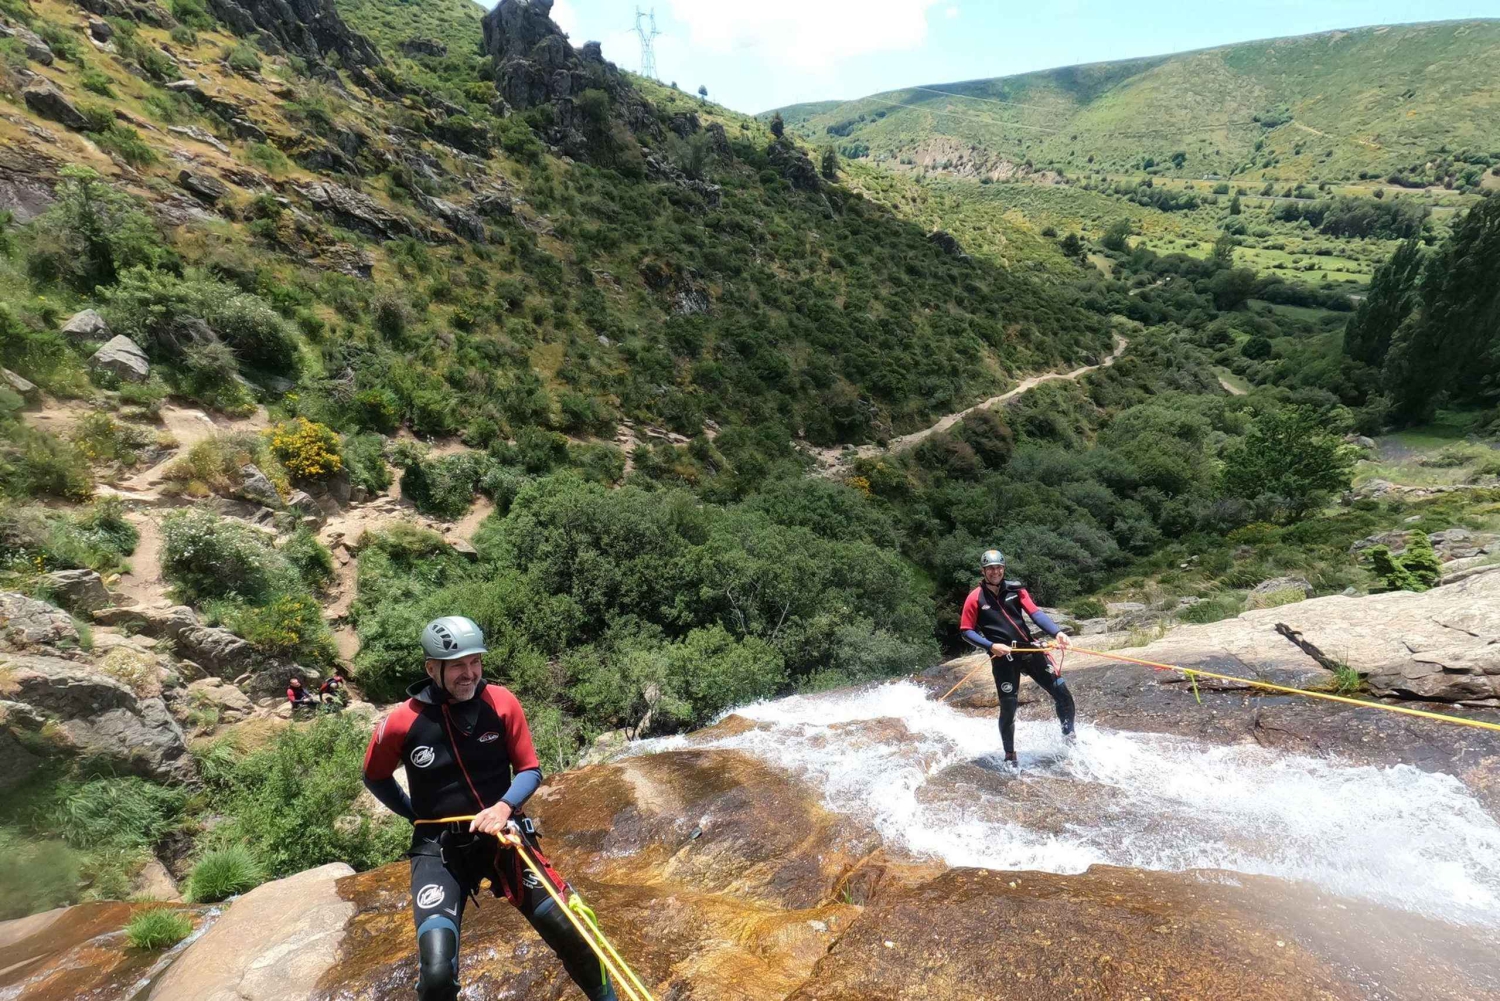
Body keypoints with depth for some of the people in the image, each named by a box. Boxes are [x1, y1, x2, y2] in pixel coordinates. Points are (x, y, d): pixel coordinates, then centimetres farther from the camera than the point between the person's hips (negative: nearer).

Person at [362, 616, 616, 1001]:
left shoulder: (501, 703, -10)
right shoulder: (402, 722, -13)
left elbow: (530, 770, -2)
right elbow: (375, 779, 8)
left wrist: (504, 806, -19)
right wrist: (419, 816, 5)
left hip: (502, 834, 1)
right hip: (439, 848, -1)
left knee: (572, 936, -3)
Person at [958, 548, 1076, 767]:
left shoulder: (1015, 589, 4)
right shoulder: (975, 598, -3)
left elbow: (1036, 613, -6)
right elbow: (967, 631, -2)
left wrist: (1056, 632, -22)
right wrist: (991, 646, -16)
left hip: (1029, 649, 3)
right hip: (1003, 657, -3)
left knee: (1063, 694, 2)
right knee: (1008, 708, -1)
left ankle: (1069, 738, 26)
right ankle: (1010, 756, 21)